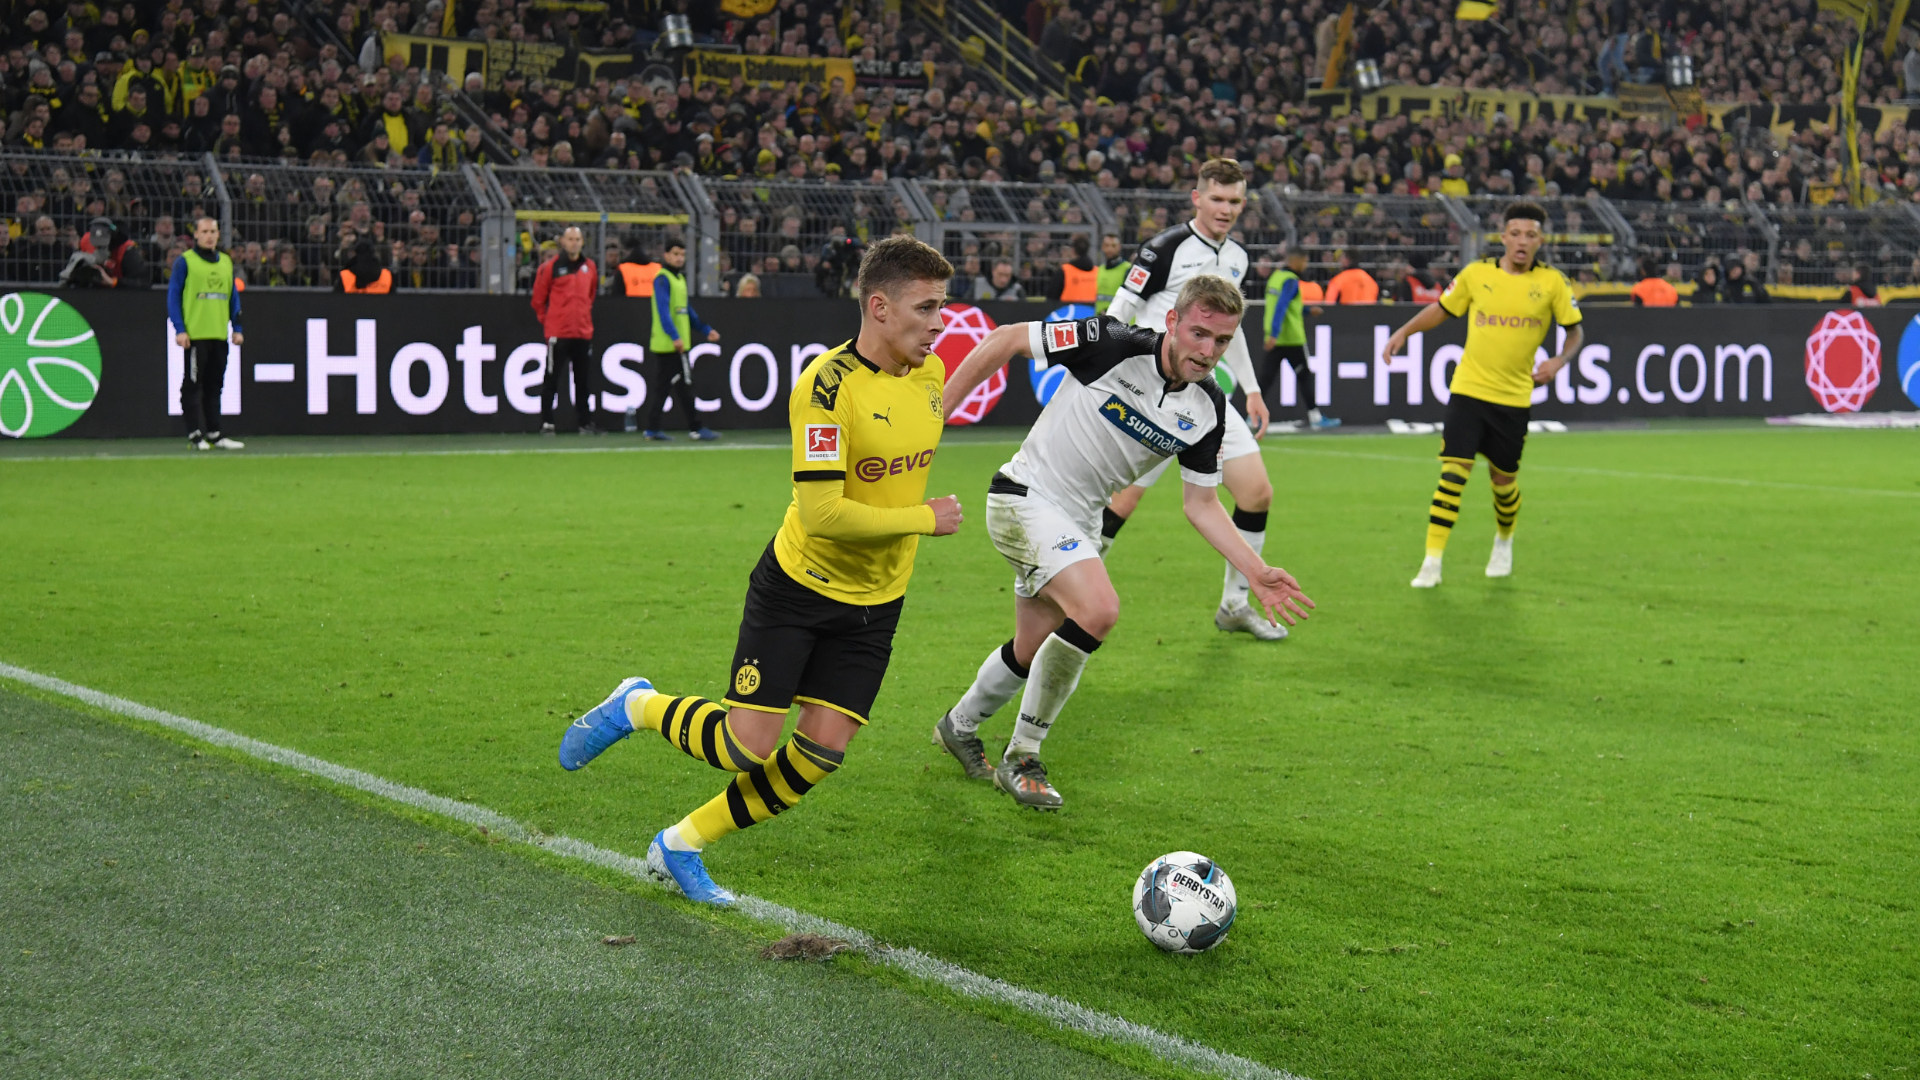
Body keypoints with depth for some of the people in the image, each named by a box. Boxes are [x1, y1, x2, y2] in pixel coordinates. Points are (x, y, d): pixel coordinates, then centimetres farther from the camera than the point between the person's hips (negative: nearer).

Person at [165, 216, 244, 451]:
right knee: (193, 385, -4)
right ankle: (195, 434, -2)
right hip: (195, 335, -5)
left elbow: (233, 297, 18)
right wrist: (179, 330, -11)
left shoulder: (226, 262, 15)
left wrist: (237, 328, 10)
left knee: (214, 385, 9)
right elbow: (173, 296, -3)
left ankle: (213, 433, 13)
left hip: (219, 335, 5)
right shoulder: (185, 261, 0)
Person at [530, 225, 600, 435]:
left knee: (584, 381, 8)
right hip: (558, 333, -4)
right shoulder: (550, 267, -4)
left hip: (583, 333, 4)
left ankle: (585, 423, 15)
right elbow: (538, 299, 2)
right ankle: (546, 424, 2)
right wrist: (546, 321, 4)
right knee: (552, 380, -2)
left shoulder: (590, 267, 10)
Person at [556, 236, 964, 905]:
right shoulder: (827, 386, -24)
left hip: (874, 601, 6)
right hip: (798, 583, -6)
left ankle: (682, 845, 15)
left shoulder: (929, 373, 0)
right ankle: (639, 707, 22)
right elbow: (821, 512, -31)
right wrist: (922, 519, -23)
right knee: (747, 744, -9)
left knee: (822, 750, -1)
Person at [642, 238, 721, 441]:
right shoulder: (663, 279, -10)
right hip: (668, 343, -9)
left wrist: (706, 330, 21)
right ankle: (696, 428, -5)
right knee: (685, 385, -7)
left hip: (678, 343, 9)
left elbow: (687, 310, 25)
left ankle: (652, 429, 13)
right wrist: (675, 336, -29)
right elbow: (663, 310, -20)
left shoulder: (680, 278, 19)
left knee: (662, 386, 10)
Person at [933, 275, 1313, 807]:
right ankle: (1021, 759, -11)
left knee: (1034, 650, 19)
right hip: (1026, 498, -7)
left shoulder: (1208, 409, -5)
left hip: (1080, 519, 7)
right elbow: (1005, 340, -15)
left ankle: (960, 726, 50)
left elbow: (1201, 504, 4)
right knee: (1098, 608, -27)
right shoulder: (1113, 344, -23)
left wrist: (1256, 572, -7)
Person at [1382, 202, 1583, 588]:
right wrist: (1404, 331, 1)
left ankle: (1503, 541, 42)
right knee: (1454, 470, -11)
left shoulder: (1552, 282, -2)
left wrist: (1559, 361, -11)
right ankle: (1432, 562, -10)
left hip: (1514, 397, 1)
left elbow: (1575, 330, 7)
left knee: (1505, 477, 10)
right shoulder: (1476, 274, -1)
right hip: (1468, 390, -1)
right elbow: (1441, 309, 14)